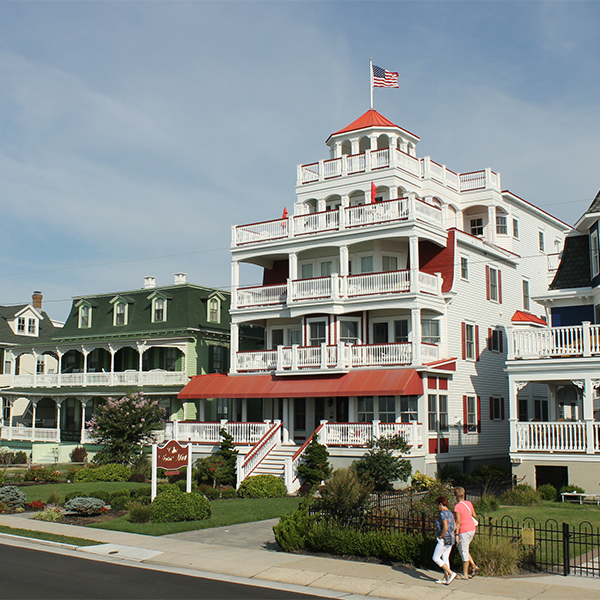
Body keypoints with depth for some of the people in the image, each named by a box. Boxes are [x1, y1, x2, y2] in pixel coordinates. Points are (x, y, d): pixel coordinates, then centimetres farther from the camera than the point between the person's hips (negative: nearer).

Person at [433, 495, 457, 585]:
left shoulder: (443, 513, -18)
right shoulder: (450, 513, 11)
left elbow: (445, 527, -27)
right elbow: (455, 526, 15)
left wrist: (440, 536, -14)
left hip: (444, 540, -9)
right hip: (451, 539, 9)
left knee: (436, 558, -1)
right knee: (445, 558, 13)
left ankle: (451, 573, -7)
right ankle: (445, 578, 15)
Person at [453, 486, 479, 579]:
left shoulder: (457, 507, -16)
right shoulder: (469, 503, 5)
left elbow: (458, 522, -18)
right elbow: (474, 515, 14)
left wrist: (456, 534, -15)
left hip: (464, 531, -8)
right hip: (472, 529, 8)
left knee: (464, 551, 1)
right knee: (461, 549, 20)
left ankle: (465, 574, 9)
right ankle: (474, 566, 13)